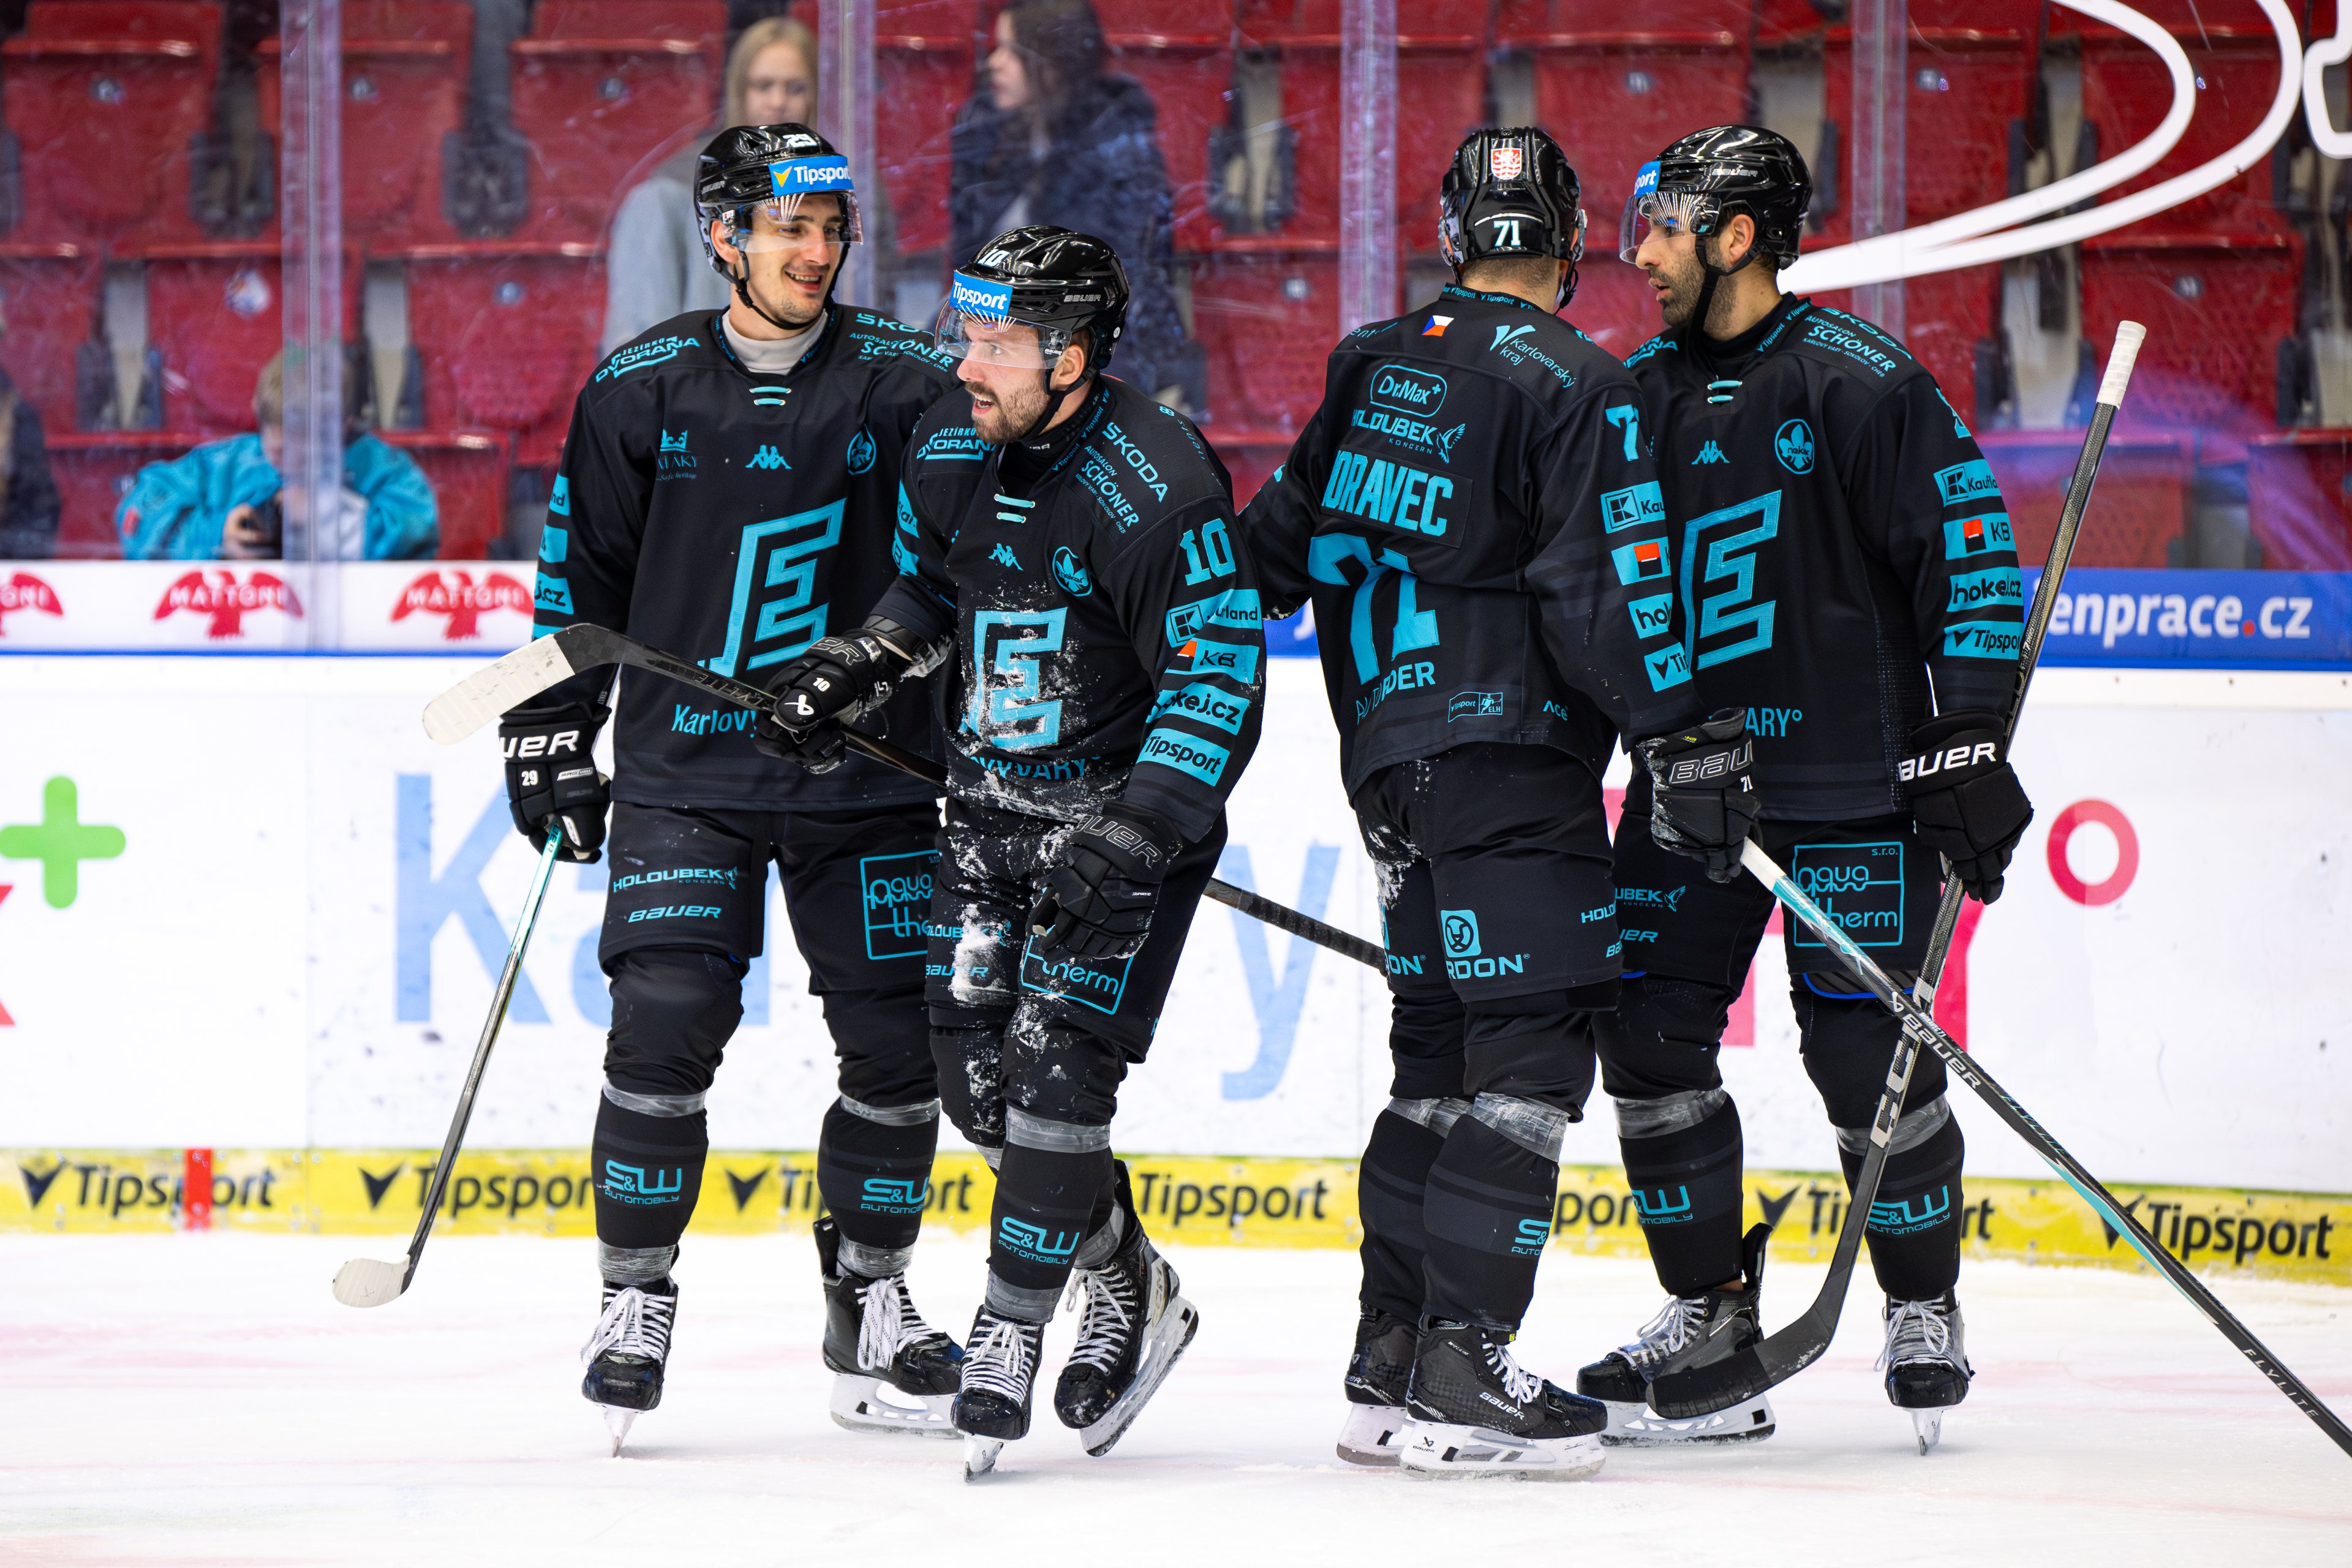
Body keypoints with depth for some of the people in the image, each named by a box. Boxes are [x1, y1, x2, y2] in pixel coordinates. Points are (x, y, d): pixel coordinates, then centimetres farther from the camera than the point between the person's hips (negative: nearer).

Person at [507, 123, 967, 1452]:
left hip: (867, 781, 1)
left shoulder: (907, 385, -1)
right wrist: (552, 732, 8)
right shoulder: (641, 389, 0)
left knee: (901, 1043, 1)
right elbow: (583, 567, 9)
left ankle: (871, 1301, 20)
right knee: (665, 1029, -13)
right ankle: (637, 1298, 4)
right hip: (687, 776, -1)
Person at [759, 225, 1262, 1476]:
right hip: (992, 807, 7)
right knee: (977, 1076, 3)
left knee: (1055, 1070, -14)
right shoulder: (950, 453, -1)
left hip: (1130, 812, -7)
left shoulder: (1157, 492, -23)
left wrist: (1125, 840, -30)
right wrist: (852, 666, 3)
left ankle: (1010, 1330, -2)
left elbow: (1219, 683, -23)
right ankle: (1130, 1295, 22)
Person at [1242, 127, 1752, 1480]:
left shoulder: (1375, 366, 12)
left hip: (1393, 753, 8)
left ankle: (1391, 1367, 15)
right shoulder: (1570, 383, -10)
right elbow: (1606, 585, -16)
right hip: (1512, 753, -8)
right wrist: (1689, 740, -11)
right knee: (1531, 1051, -8)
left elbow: (1286, 540, 19)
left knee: (1444, 1050, 14)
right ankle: (1462, 1374, -15)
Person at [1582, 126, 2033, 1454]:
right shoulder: (1640, 394, 9)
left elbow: (1973, 556, -10)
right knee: (1650, 1036, 0)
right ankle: (1711, 1308, 12)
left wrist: (1972, 746, -15)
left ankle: (1924, 1305, 12)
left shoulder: (1863, 384, -10)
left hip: (1852, 785, -6)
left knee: (1866, 1049, -6)